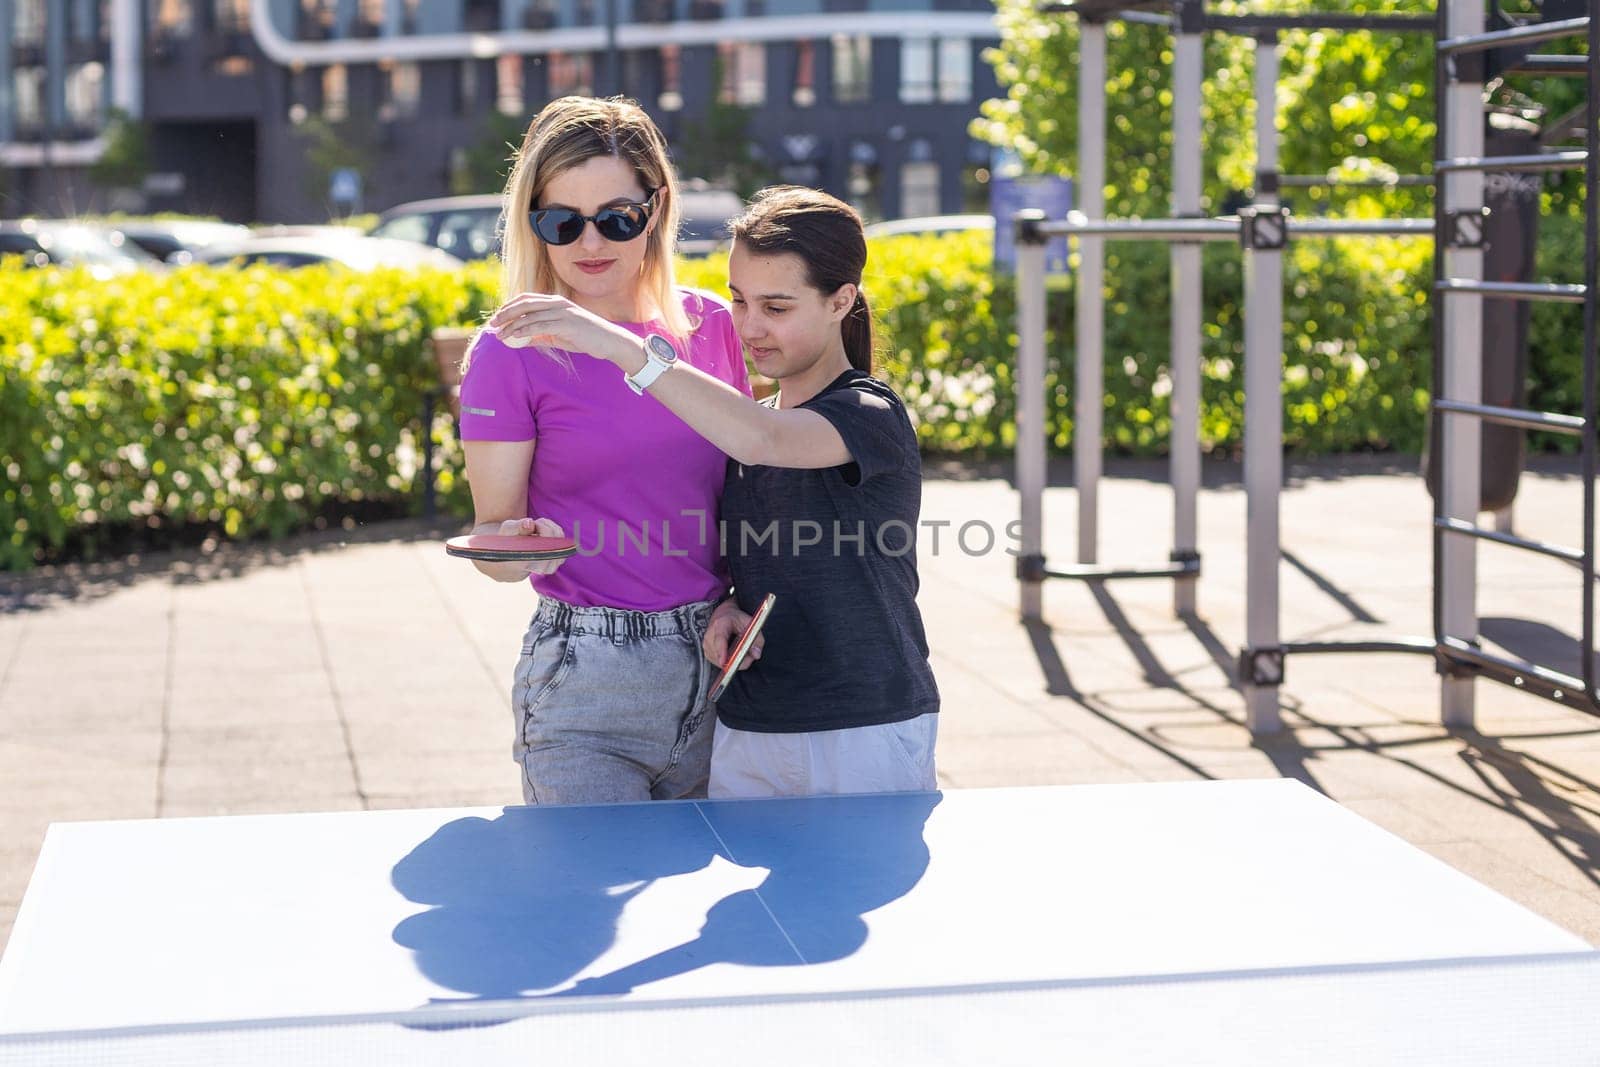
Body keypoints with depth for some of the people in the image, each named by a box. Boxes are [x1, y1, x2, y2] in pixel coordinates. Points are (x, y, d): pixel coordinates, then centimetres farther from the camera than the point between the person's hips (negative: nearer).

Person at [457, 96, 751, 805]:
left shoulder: (713, 325, 5)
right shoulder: (509, 354, -7)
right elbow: (492, 528, -4)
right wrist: (513, 546, -27)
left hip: (716, 661, 4)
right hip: (585, 680, -4)